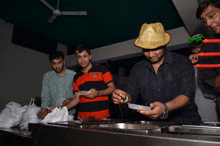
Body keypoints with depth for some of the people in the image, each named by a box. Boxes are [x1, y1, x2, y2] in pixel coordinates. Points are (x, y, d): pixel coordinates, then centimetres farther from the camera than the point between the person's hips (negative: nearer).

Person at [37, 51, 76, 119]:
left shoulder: (73, 75, 5)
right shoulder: (46, 76, 11)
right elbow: (45, 96, 6)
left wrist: (72, 99, -12)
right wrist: (44, 108, -12)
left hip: (70, 114, -1)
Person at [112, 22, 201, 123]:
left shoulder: (183, 63, -3)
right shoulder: (137, 69, 8)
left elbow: (187, 96, -13)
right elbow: (131, 93, 5)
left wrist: (164, 108, -31)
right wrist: (124, 98, -19)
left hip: (185, 122, -2)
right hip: (153, 124, 2)